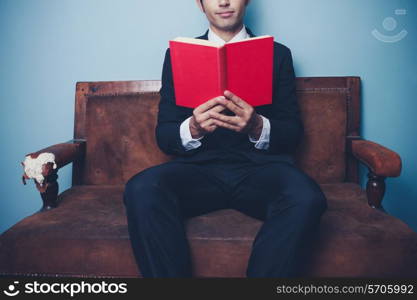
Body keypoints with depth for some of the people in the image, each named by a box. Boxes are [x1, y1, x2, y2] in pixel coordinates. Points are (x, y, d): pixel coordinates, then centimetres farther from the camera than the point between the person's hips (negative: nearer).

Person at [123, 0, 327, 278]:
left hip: (260, 167, 1)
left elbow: (293, 132, 8)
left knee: (306, 198, -32)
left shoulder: (278, 54, 14)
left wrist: (258, 127, -16)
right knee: (142, 189, -30)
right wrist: (192, 129, -16)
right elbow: (163, 135, 8)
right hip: (199, 167, 1)